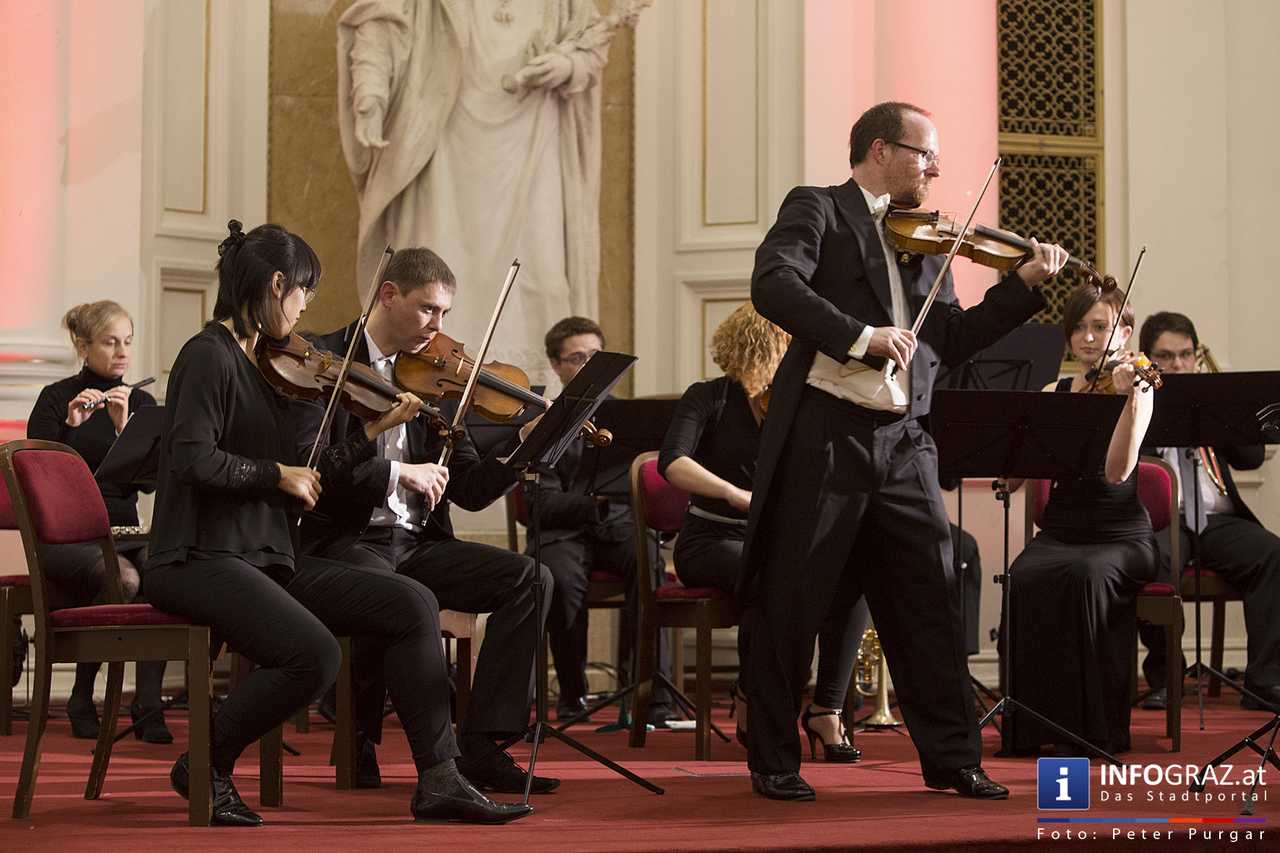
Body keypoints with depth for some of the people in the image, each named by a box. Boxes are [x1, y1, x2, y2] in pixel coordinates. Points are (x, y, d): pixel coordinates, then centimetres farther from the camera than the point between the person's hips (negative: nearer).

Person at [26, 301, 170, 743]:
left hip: (122, 530, 4)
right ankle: (82, 701, -14)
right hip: (66, 535, -4)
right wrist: (69, 426, -21)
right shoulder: (57, 399, 0)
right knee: (123, 579, -34)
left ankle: (148, 703, -25)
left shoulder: (141, 403, 12)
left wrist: (124, 426, -14)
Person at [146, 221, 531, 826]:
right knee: (313, 653, -31)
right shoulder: (210, 355, -8)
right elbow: (193, 459, -21)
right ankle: (206, 767, -6)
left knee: (411, 604, -5)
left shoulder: (268, 367, 17)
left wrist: (373, 433, 11)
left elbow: (301, 485, 15)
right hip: (200, 560, -9)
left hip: (270, 557, 9)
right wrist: (278, 474, -9)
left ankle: (438, 781, -7)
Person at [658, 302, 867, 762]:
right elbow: (672, 464, -21)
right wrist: (738, 495, -35)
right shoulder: (709, 398, -4)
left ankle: (826, 710, -18)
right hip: (712, 543, -4)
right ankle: (749, 706, -16)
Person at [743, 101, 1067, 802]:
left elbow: (952, 340, 14)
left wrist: (1024, 285, 4)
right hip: (823, 434, -6)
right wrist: (861, 336, -24)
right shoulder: (817, 209, 1)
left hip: (901, 446, 6)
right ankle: (774, 762, 12)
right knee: (789, 605, 1)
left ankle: (952, 756, 12)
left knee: (930, 603, 4)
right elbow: (773, 286, -16)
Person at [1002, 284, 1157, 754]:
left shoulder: (1135, 390, -1)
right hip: (1059, 533, 3)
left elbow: (1117, 471, -20)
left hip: (1121, 538, -3)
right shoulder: (1055, 394, 12)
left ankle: (1095, 725, -25)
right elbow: (1010, 478, 7)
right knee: (1028, 579, -31)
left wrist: (1129, 397, -29)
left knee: (1085, 575, -36)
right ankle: (1037, 723, -22)